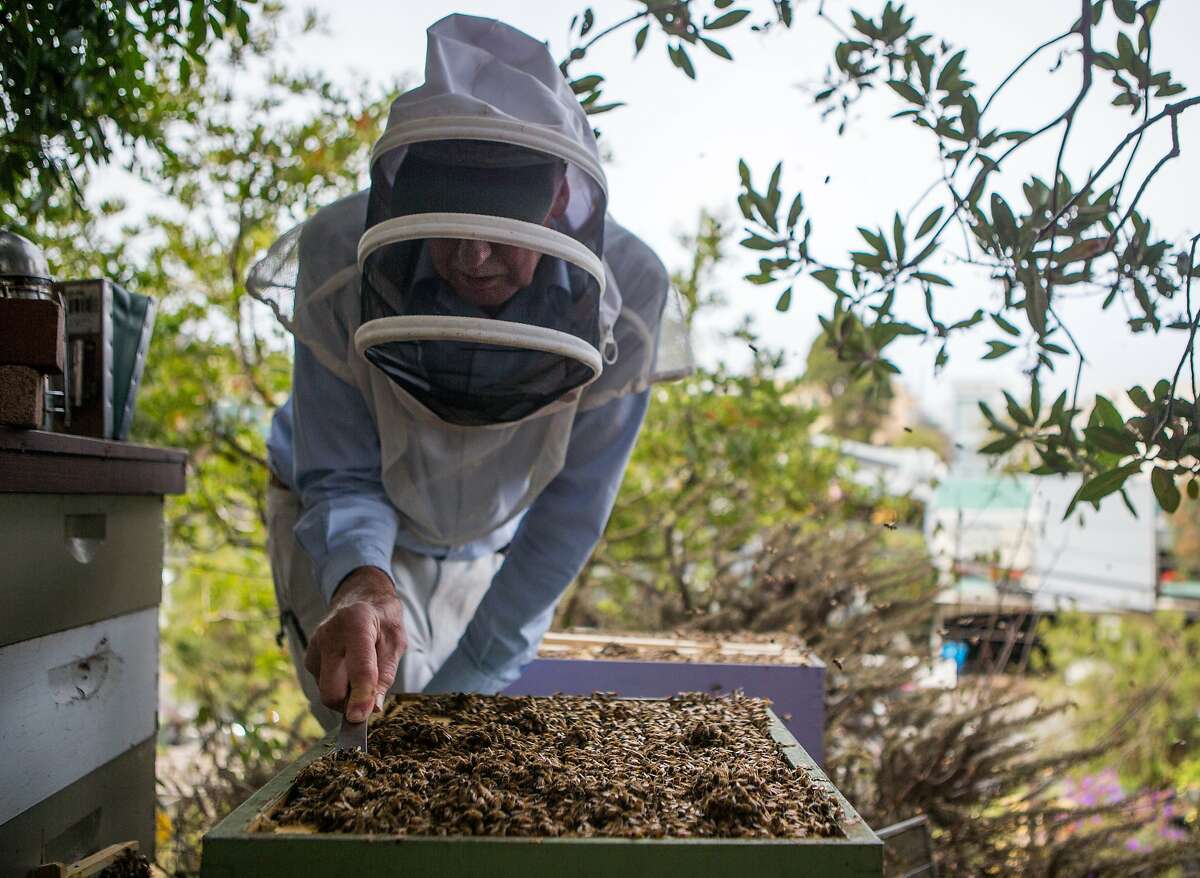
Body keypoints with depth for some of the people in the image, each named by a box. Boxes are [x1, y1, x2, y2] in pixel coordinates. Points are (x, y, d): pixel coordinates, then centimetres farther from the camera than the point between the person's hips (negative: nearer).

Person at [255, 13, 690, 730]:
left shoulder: (626, 295, -31)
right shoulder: (340, 260, -32)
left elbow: (570, 511, -21)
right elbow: (342, 478, -26)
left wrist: (471, 676, -19)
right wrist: (360, 580, -49)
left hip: (496, 546, 2)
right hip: (343, 537, -1)